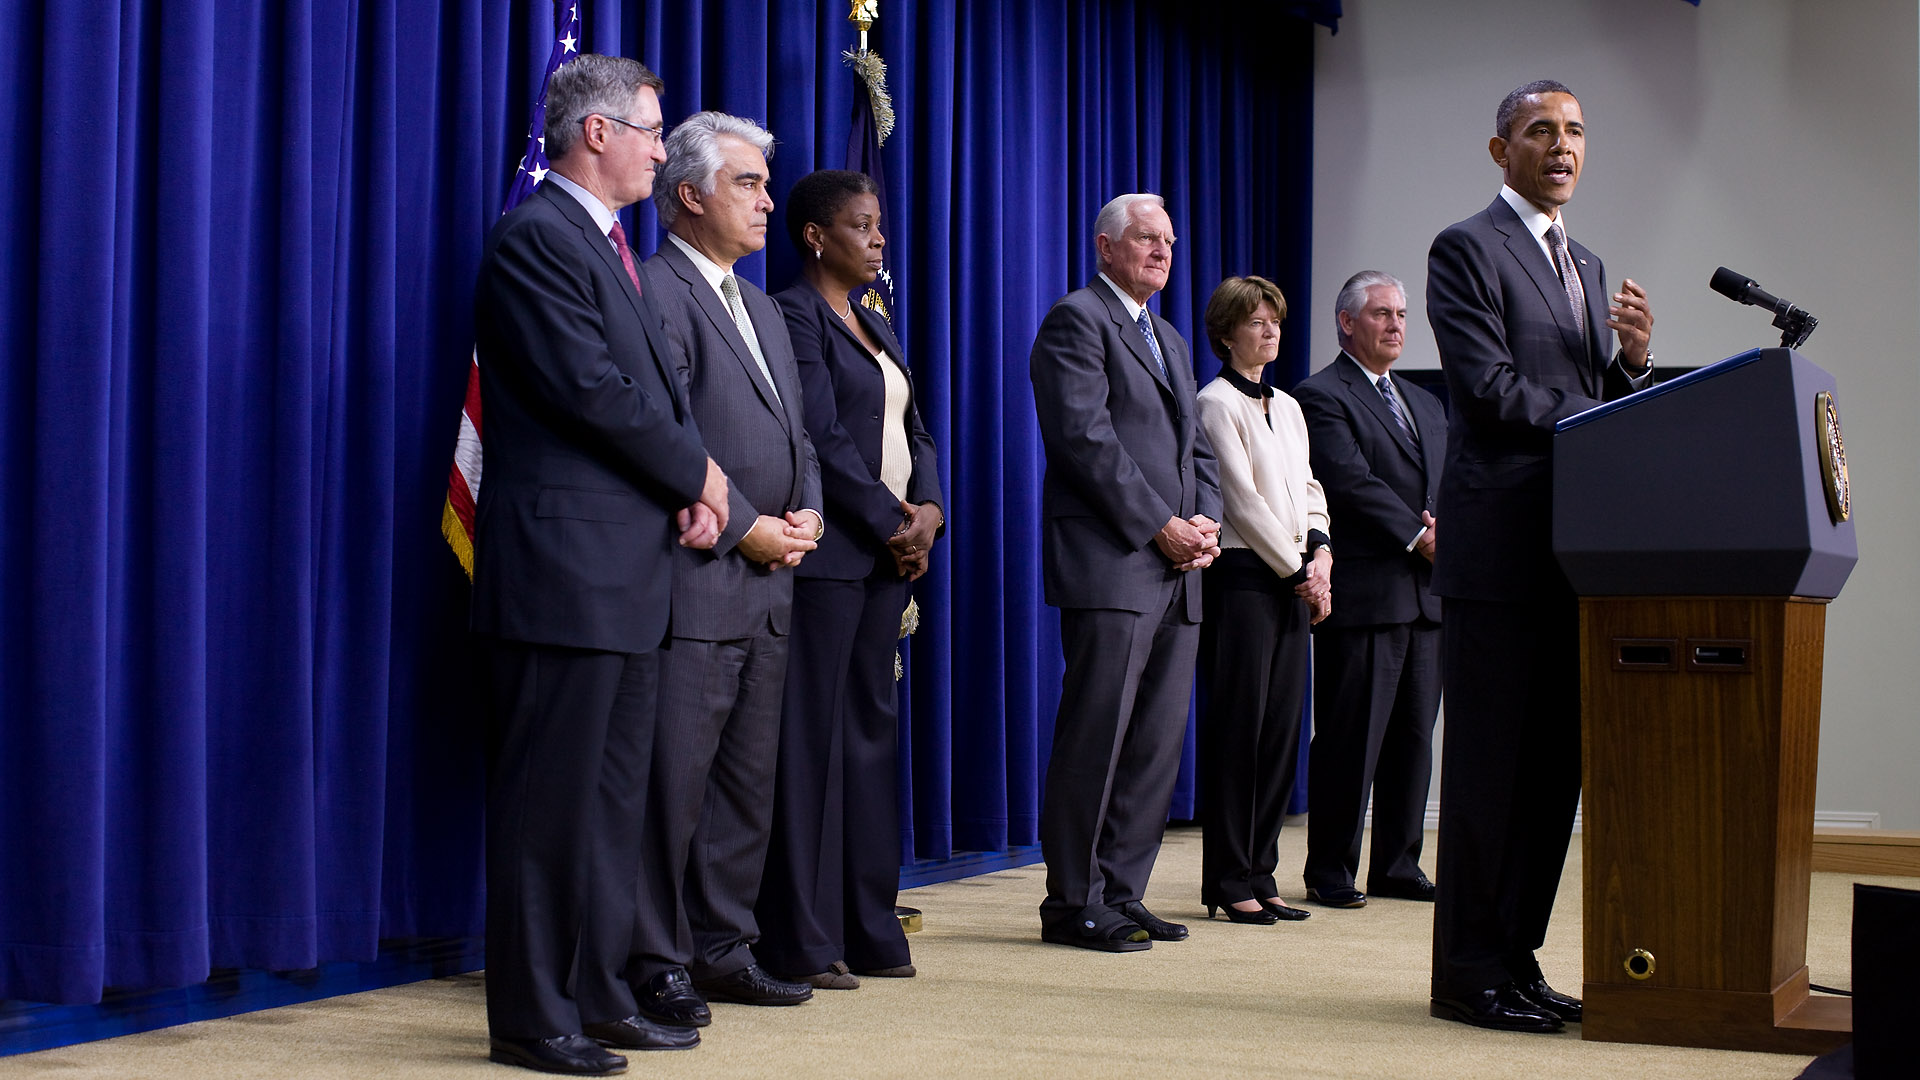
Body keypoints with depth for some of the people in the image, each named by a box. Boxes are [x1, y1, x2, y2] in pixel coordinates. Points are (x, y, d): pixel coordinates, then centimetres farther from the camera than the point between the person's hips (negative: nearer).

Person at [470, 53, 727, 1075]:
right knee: (547, 799, -3)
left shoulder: (610, 246, 20)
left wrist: (692, 484, 1)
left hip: (625, 571, 10)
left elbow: (658, 386, 19)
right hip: (563, 567, -10)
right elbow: (591, 390, -18)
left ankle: (596, 994, 23)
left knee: (613, 796, 14)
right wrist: (696, 473, -6)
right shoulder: (535, 236, -11)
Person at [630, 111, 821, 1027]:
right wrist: (744, 528, -14)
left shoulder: (760, 307, 21)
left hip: (766, 588, 9)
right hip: (693, 582, -9)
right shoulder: (654, 293, -8)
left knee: (749, 779, 13)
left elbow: (794, 428, 23)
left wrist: (806, 511, 4)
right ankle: (657, 964, 4)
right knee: (674, 780, -5)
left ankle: (721, 946, 23)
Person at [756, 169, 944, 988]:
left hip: (887, 553, 9)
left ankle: (866, 927, 16)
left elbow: (913, 433, 17)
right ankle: (801, 941, -1)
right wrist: (893, 523, -11)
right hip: (828, 552, -9)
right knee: (810, 736, -6)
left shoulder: (877, 328, 21)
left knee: (872, 731, 9)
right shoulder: (796, 316, -6)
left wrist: (928, 511, -1)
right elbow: (822, 438, -14)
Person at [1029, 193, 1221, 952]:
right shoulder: (1077, 320, -3)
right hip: (1110, 567, -9)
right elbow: (1086, 436, -13)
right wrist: (1160, 527, -14)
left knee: (1158, 744, 7)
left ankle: (1121, 893, 14)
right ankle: (1072, 903, 0)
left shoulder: (1171, 341, 25)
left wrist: (1207, 521, 4)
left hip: (1177, 574, 9)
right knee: (1094, 739, -7)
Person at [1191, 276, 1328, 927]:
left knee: (1281, 728, 6)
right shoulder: (1218, 403, -5)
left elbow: (1308, 489, 18)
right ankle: (1229, 881, 1)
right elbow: (1243, 500, -10)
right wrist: (1299, 570, -8)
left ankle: (1259, 876, 12)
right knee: (1238, 726, -5)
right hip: (1243, 576, -8)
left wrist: (1321, 553, 0)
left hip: (1294, 581, 8)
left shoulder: (1287, 407, 19)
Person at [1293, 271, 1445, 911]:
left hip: (1426, 592, 8)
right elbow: (1351, 481, -13)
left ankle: (1397, 866, 18)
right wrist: (1419, 536, -15)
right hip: (1364, 590, -7)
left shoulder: (1425, 405, 23)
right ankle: (1330, 872, 4)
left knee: (1414, 734, 10)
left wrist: (1445, 533, -4)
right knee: (1352, 737, -4)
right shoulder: (1321, 396, -2)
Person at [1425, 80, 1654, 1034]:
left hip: (1574, 551, 8)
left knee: (1555, 762, 8)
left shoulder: (1588, 267, 22)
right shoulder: (1465, 250, -2)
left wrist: (1636, 361, -1)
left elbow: (1604, 405, 20)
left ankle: (1514, 957, 16)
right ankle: (1468, 971, 4)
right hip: (1499, 549, -8)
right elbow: (1492, 389, -13)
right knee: (1488, 764, -4)